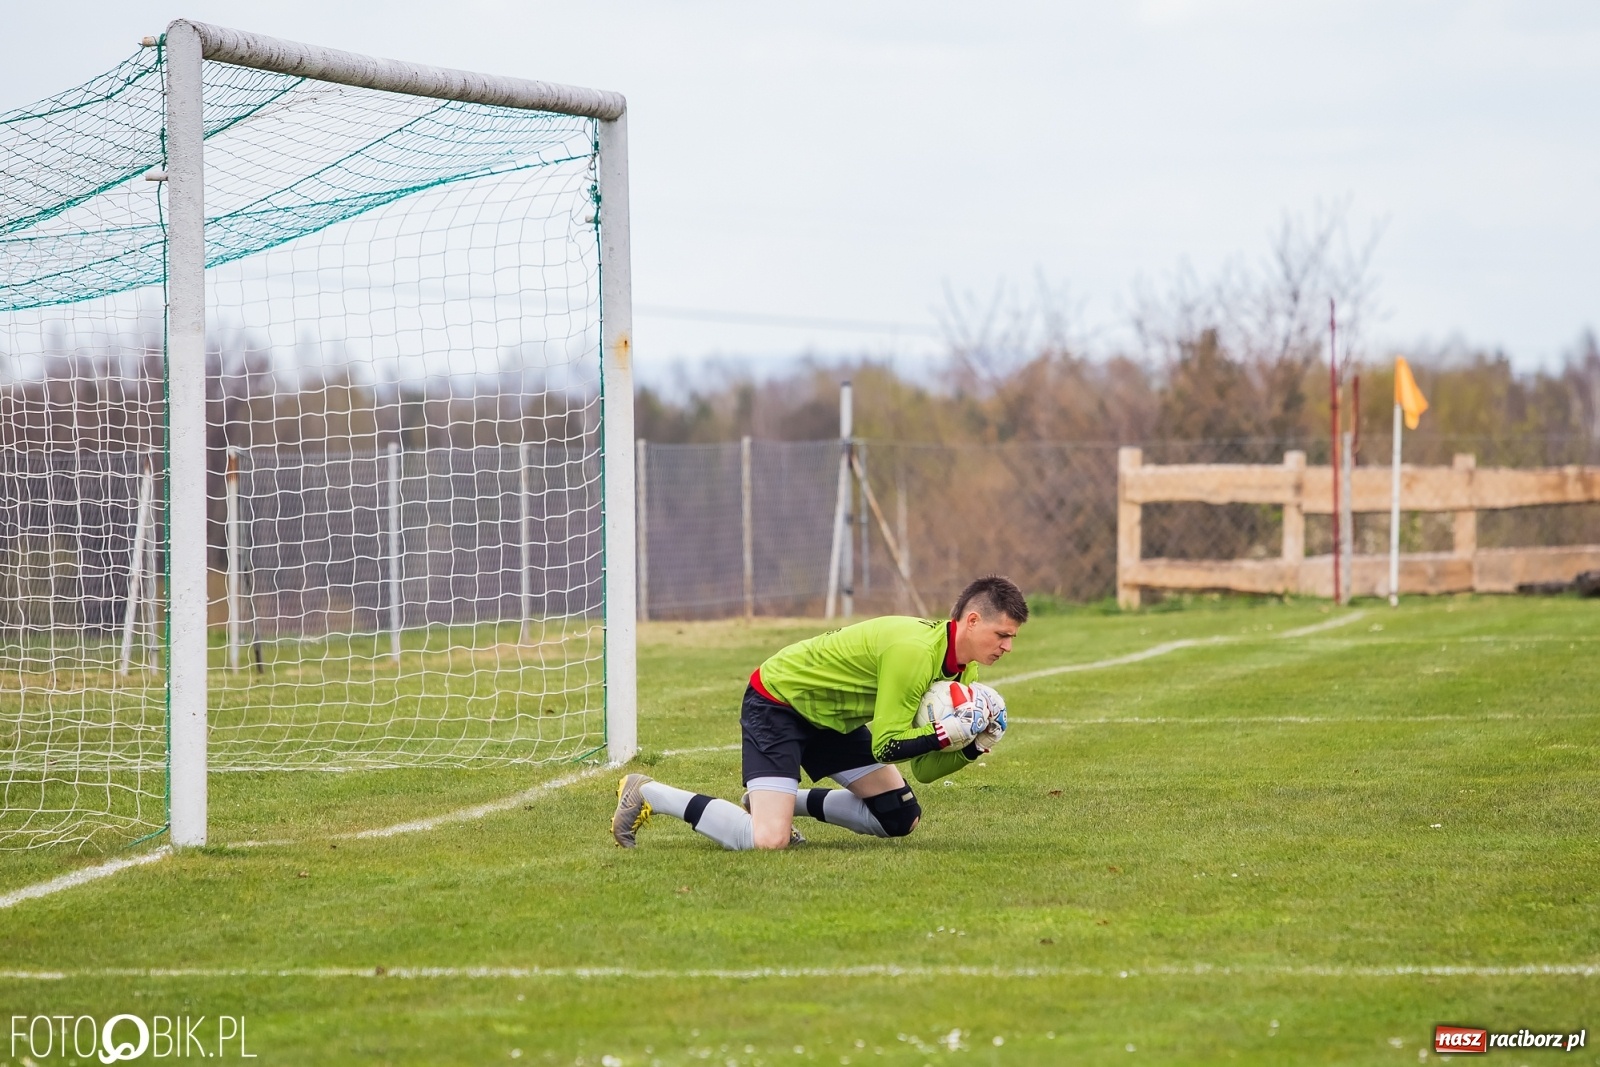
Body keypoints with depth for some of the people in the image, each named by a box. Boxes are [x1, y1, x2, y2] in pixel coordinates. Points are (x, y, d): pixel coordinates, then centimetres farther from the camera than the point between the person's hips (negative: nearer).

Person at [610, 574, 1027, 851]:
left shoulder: (962, 672, -1)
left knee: (901, 819, 5)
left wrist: (973, 746, -15)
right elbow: (886, 747, -28)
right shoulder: (914, 651, -30)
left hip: (833, 717, 10)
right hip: (777, 702, -9)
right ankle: (651, 795, -5)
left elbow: (924, 769, 0)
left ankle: (791, 800, 18)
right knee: (768, 841, -24)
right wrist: (950, 733, -32)